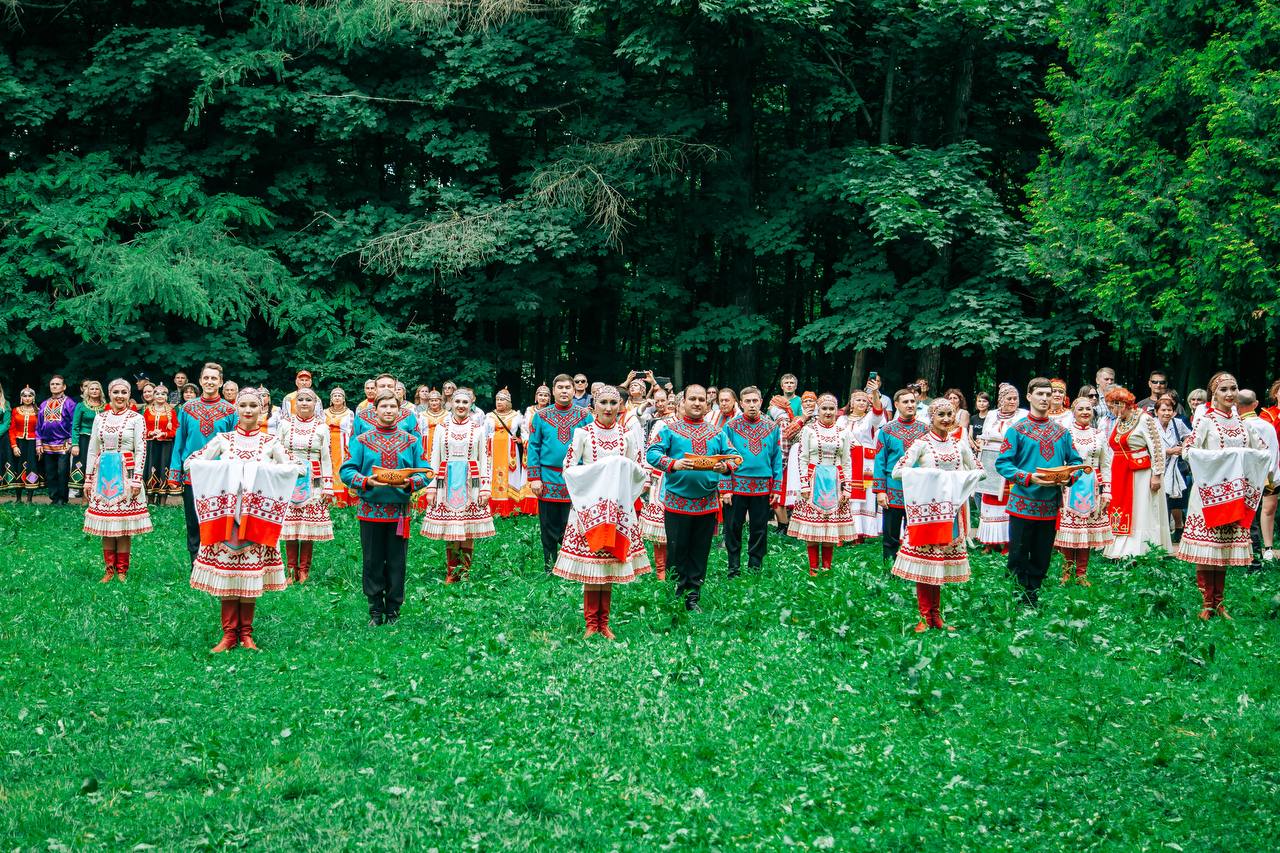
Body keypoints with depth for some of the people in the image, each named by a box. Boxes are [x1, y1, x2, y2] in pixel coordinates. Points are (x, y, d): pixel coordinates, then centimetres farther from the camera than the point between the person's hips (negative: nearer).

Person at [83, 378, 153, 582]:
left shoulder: (136, 419, -1)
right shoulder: (100, 418, 10)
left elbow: (141, 451, -5)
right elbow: (92, 450, 12)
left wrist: (137, 479, -12)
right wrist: (88, 478, 8)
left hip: (125, 473, -3)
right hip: (103, 474, 3)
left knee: (124, 526, -2)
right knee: (106, 525, 4)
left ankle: (122, 570, 6)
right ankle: (109, 569, 11)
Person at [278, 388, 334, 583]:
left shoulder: (322, 428, 7)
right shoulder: (285, 425, 8)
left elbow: (326, 458, 5)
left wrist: (328, 486, 0)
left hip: (312, 483, 0)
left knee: (309, 526, -2)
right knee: (289, 524, -3)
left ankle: (304, 571, 5)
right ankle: (291, 570, 4)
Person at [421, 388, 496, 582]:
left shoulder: (478, 429, 6)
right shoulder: (442, 428, 8)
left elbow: (485, 460, 4)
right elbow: (434, 459, 7)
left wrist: (486, 488, -3)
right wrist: (431, 488, 1)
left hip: (470, 484, -1)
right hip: (447, 484, 1)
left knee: (468, 533, -1)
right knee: (449, 532, 0)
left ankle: (465, 574, 7)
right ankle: (451, 574, 7)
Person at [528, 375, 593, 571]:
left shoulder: (584, 416, 5)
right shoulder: (541, 416, 6)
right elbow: (533, 447, 5)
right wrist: (534, 478, -3)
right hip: (548, 479, 1)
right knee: (549, 528, 6)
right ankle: (549, 569, 15)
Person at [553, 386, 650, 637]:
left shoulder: (627, 435, 7)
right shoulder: (583, 433, 1)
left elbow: (640, 472, 11)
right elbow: (568, 468, -3)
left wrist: (624, 467, -8)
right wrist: (598, 469, -13)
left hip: (618, 506, 2)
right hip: (589, 504, -2)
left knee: (611, 565, 4)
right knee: (590, 561, -3)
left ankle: (604, 622, 12)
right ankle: (591, 623, 5)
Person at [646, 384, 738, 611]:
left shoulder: (716, 432, 11)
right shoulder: (670, 429, 2)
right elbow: (652, 453, -8)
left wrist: (725, 466, -17)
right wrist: (673, 464, -24)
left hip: (707, 503, 3)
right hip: (677, 502, -3)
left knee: (700, 553, 8)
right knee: (676, 551, 1)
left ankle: (693, 597, 17)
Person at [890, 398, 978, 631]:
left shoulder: (960, 444, 8)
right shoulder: (922, 443, -4)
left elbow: (975, 472, 17)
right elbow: (897, 471, -13)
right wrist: (927, 473, -22)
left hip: (950, 509, 4)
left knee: (941, 560, 8)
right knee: (924, 560, -2)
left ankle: (936, 615, 17)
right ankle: (925, 616, 6)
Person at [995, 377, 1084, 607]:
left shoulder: (1061, 431, 10)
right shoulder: (1017, 430, -2)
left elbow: (1075, 461, 13)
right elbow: (1002, 463, -8)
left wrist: (1069, 475, -9)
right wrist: (1029, 478, -21)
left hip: (1050, 505, 4)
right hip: (1023, 503, -4)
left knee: (1041, 560, 10)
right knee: (1018, 558, -1)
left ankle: (1032, 602, 19)